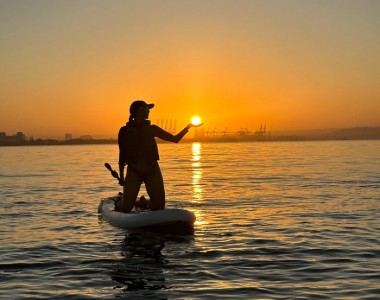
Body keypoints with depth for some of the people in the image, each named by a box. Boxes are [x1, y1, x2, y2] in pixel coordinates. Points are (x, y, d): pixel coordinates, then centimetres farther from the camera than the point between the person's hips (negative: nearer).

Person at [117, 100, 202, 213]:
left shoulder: (152, 129, 6)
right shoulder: (125, 131, 0)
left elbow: (175, 139, 10)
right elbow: (122, 154, 4)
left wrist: (188, 127, 1)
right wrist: (121, 176, 2)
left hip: (152, 171, 3)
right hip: (133, 171, -2)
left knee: (159, 205, -3)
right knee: (127, 206, -6)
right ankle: (119, 205, 30)